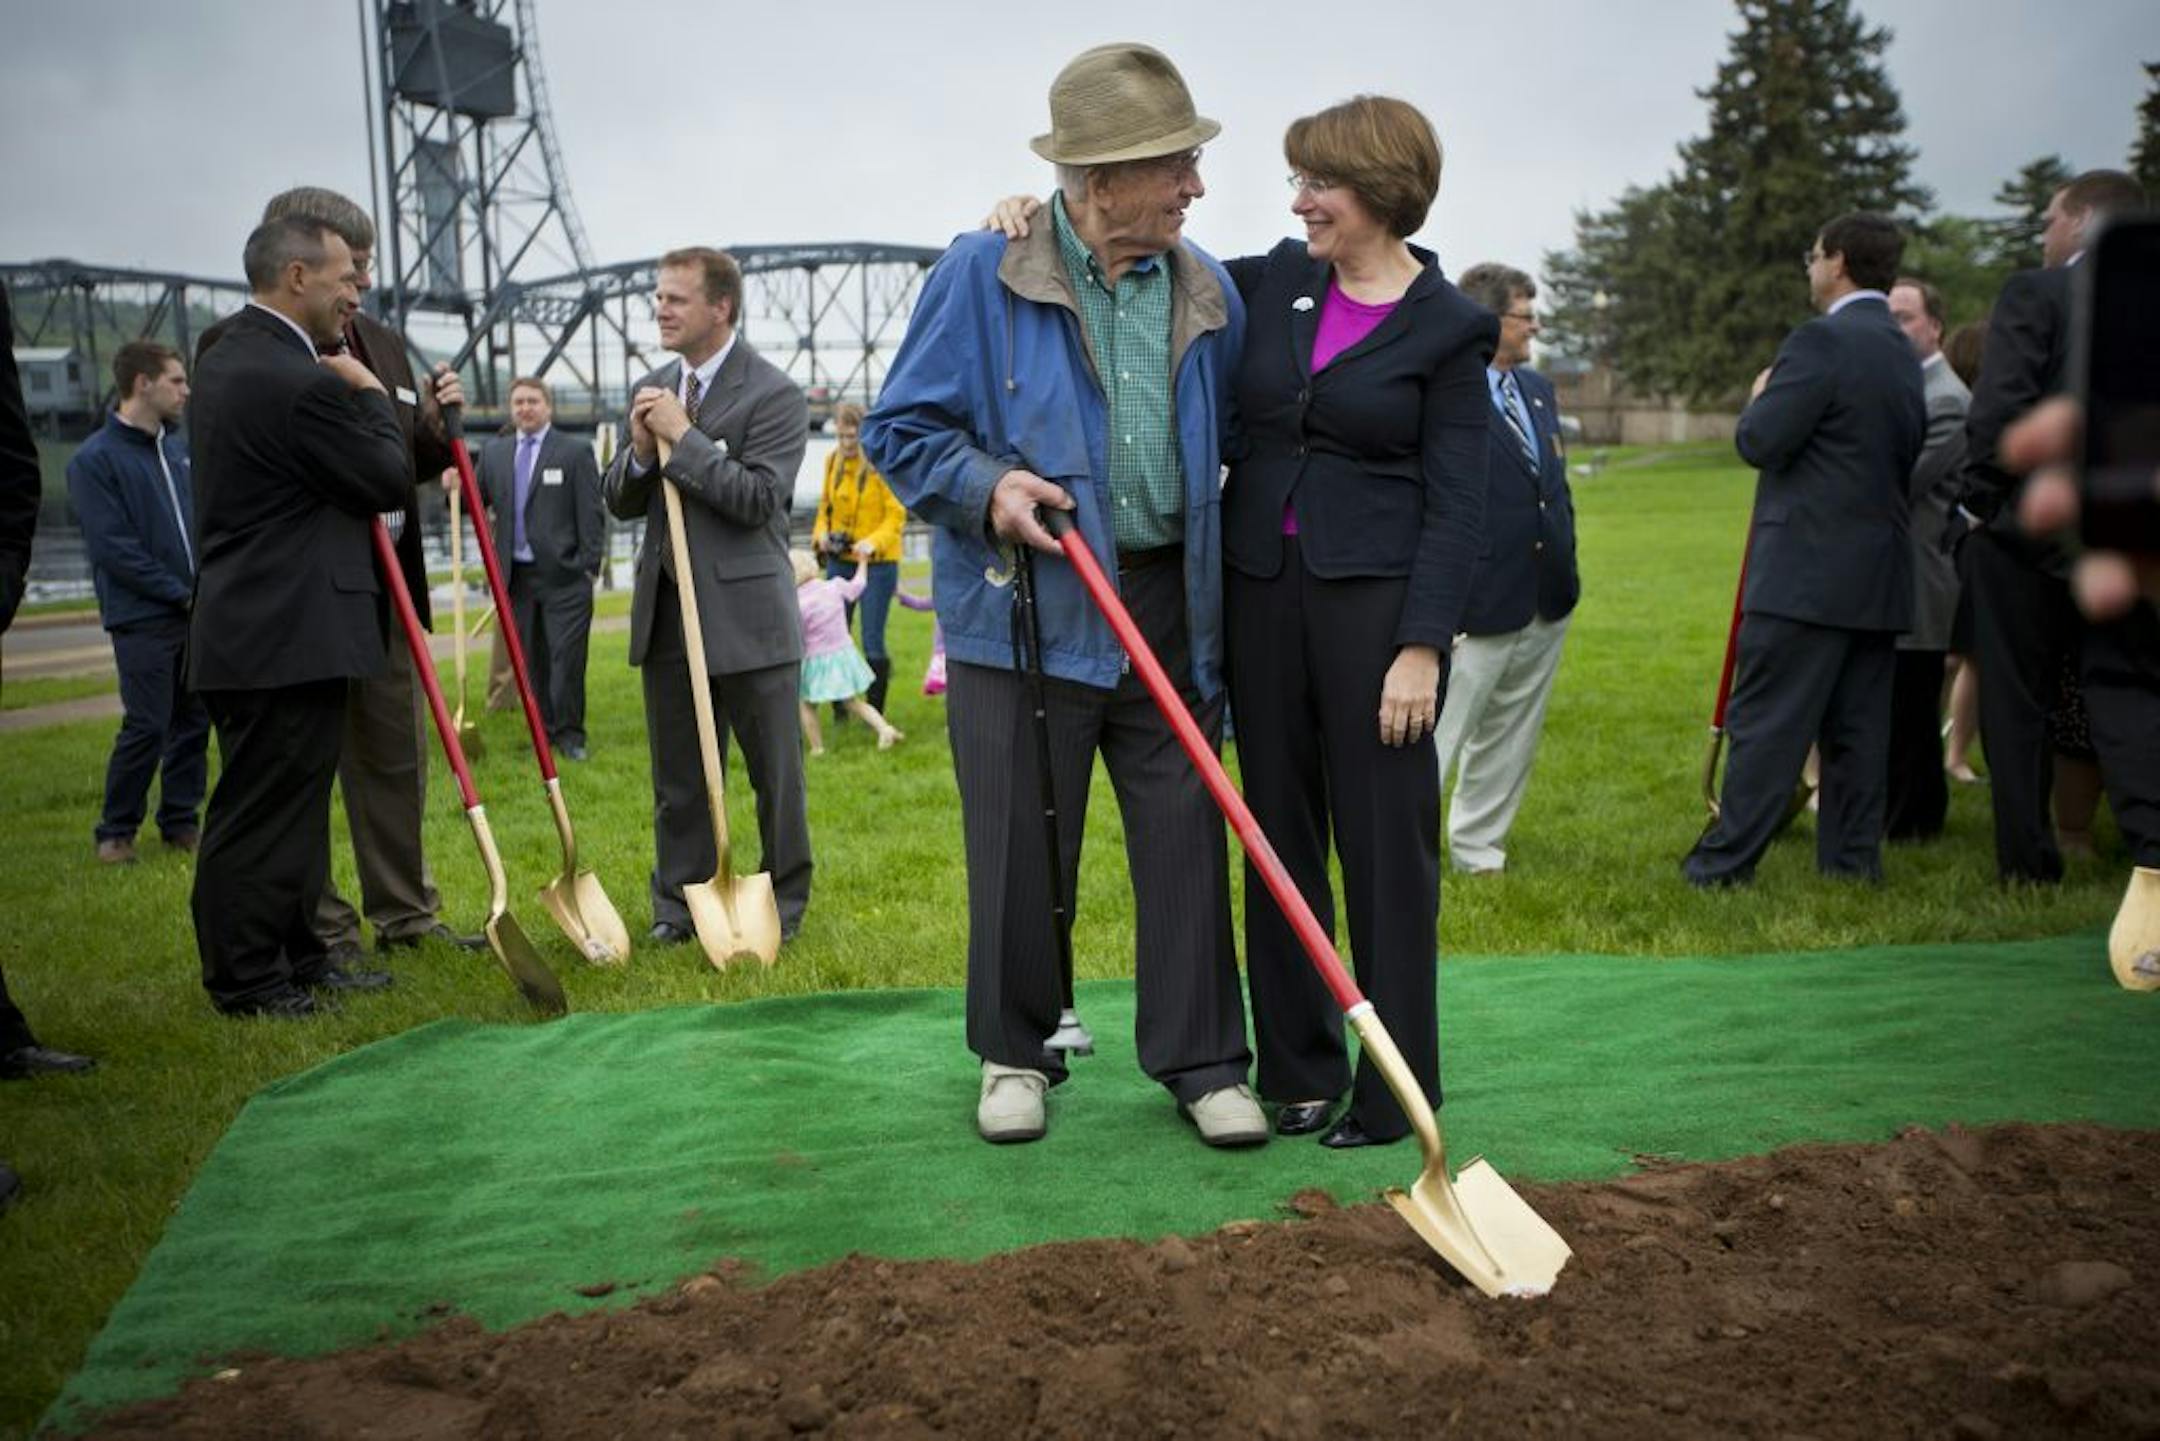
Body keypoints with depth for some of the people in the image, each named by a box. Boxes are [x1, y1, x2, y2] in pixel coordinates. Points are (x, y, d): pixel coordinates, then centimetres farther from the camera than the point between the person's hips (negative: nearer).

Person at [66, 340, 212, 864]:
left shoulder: (180, 449, 12)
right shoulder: (95, 459, -7)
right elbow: (111, 546, -12)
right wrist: (180, 592, -12)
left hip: (198, 613, 6)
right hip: (142, 618, -6)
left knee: (194, 721, 8)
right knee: (146, 727, -5)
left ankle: (181, 820, 20)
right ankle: (115, 831, 9)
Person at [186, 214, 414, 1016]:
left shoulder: (226, 357, 15)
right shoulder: (300, 382, -20)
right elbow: (391, 480, -11)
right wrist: (370, 394, 1)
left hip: (249, 625, 11)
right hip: (288, 638, -11)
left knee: (289, 804, 17)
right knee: (264, 813, -2)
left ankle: (295, 957, 26)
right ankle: (248, 980, 8)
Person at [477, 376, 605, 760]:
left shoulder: (576, 452, 0)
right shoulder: (493, 452, 14)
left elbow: (592, 515, -3)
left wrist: (589, 568, -8)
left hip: (563, 574, -4)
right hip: (517, 575, 4)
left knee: (567, 657, -5)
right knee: (531, 659, 7)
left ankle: (569, 734, 5)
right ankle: (545, 731, 16)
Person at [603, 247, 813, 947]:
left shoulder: (774, 395, -9)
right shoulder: (653, 389, 11)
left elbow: (758, 497, -20)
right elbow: (618, 502, 12)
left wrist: (682, 437, -18)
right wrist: (640, 452, -8)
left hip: (748, 613, -6)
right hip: (667, 611, 6)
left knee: (775, 771, 6)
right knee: (678, 775, 13)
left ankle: (785, 901, 20)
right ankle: (679, 902, 25)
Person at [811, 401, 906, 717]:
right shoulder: (833, 461, 6)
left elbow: (896, 515, -12)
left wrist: (872, 543, -27)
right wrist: (821, 534, -4)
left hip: (877, 562, -5)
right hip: (839, 560, 5)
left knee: (872, 643, -3)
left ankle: (875, 714, 11)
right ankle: (838, 710, 19)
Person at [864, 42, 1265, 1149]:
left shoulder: (1206, 292, 8)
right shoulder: (981, 276, -4)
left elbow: (1233, 445, 17)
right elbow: (900, 429, 2)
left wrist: (1228, 606, 9)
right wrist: (987, 486, -16)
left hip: (1169, 611, 3)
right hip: (1023, 612, -3)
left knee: (1187, 840, 4)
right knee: (1019, 849, 5)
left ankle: (1202, 1061, 18)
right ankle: (1015, 1053, 24)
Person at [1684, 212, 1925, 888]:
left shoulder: (1820, 343, -13)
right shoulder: (1905, 355, 15)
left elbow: (1760, 441, -17)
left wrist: (1762, 398, 3)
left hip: (1807, 572, -8)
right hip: (1881, 573, 8)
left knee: (1765, 722, -4)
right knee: (1859, 727, 11)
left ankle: (1726, 862, 0)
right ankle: (1853, 861, 16)